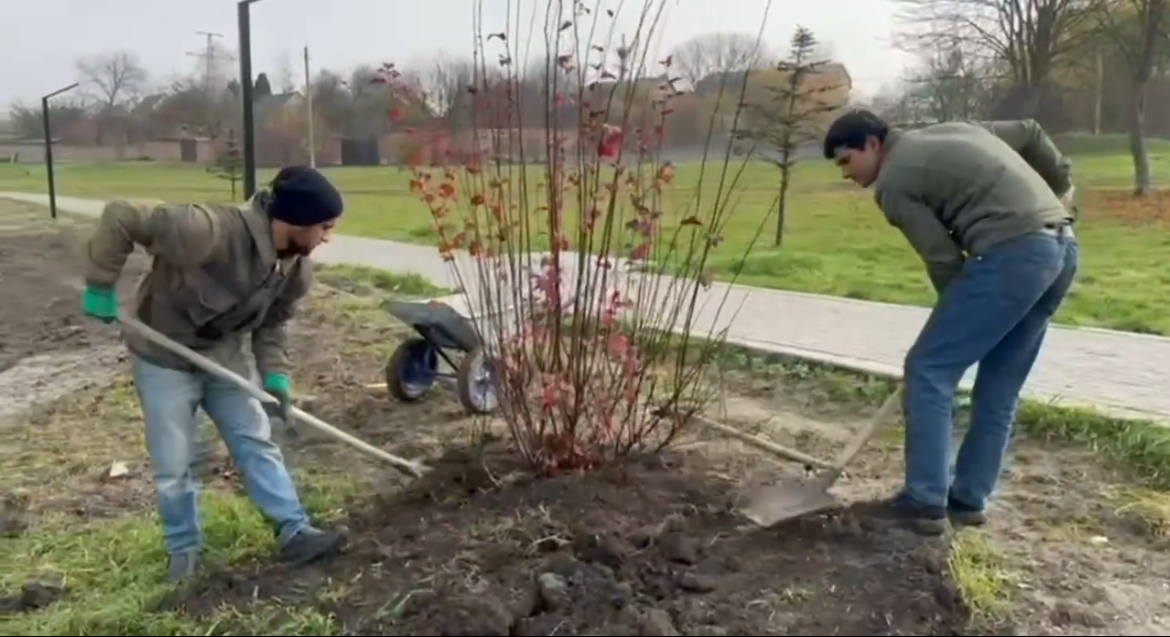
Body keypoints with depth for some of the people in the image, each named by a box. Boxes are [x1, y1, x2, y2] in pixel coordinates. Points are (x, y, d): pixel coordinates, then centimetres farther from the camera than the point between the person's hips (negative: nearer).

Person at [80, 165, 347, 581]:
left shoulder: (297, 270, -12)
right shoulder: (210, 231, -36)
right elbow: (121, 218, -28)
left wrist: (275, 374, -11)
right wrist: (100, 287, -21)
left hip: (226, 357, 5)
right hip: (165, 359, -5)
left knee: (257, 444, 6)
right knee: (174, 464, 5)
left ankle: (294, 532, 14)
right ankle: (182, 548, 26)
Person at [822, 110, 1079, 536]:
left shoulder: (893, 181, -1)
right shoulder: (950, 132, 25)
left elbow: (943, 258, -3)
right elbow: (1030, 133, 30)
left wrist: (958, 313, 11)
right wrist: (1062, 187, 36)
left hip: (1012, 254, -9)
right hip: (1061, 247, 9)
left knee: (928, 370, -2)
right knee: (999, 387, 14)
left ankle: (925, 502, 0)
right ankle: (968, 500, 21)